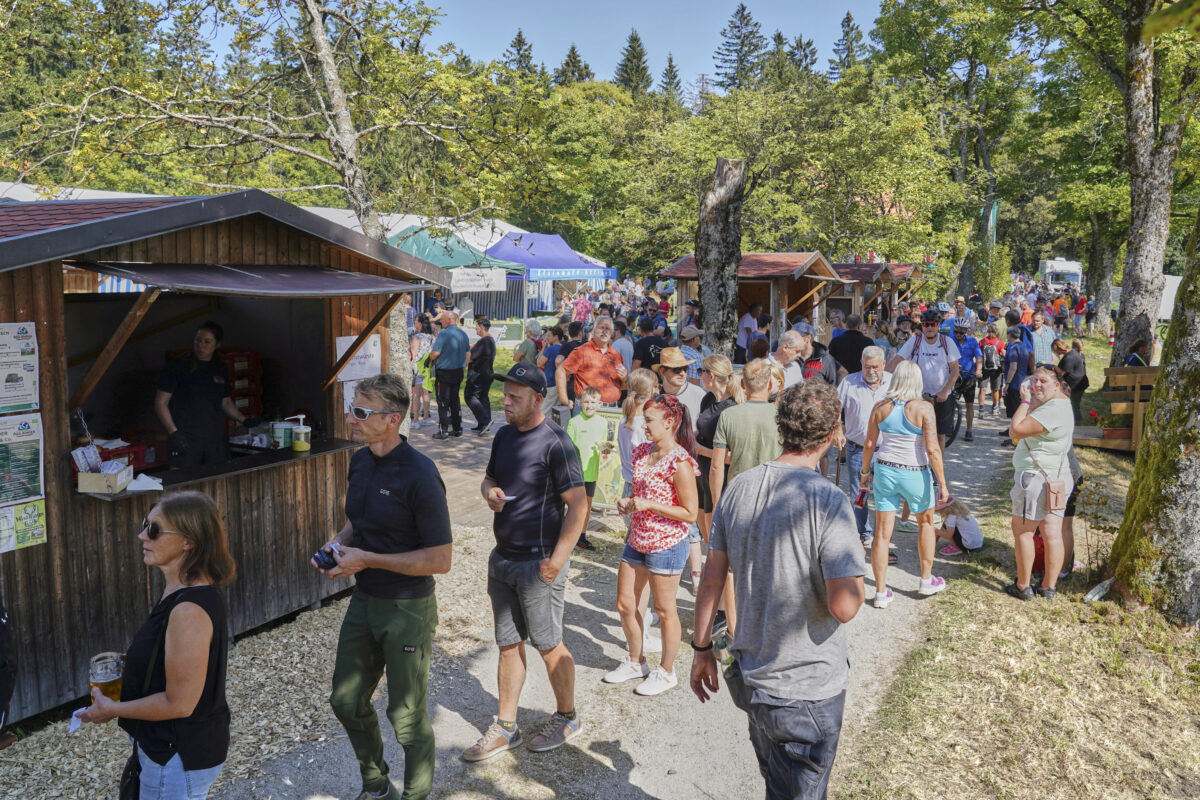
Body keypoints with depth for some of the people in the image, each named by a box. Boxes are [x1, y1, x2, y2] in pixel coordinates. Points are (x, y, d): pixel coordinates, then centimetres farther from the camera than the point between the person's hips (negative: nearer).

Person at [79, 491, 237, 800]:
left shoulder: (189, 611, -30)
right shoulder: (183, 592, 0)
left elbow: (179, 703, -26)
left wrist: (111, 710, -14)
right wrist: (132, 662, 5)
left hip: (180, 757, -9)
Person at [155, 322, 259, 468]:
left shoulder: (221, 370, 14)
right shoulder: (178, 367, 0)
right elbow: (161, 402, -1)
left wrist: (244, 419, 9)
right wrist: (173, 433, -12)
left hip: (216, 439, 4)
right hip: (186, 439, -4)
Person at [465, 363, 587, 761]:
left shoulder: (555, 443, -16)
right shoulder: (504, 435, 8)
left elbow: (578, 505, -17)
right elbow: (489, 477, 22)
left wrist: (557, 560, -20)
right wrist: (490, 490, -2)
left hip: (538, 562, -7)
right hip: (502, 557, 7)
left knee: (548, 644, 6)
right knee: (508, 644, 14)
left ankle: (566, 717, 27)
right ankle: (505, 728, 25)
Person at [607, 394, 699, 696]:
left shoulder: (680, 463, -18)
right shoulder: (641, 453, 5)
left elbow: (690, 513, -18)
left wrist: (649, 505, -21)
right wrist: (628, 502, 0)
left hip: (666, 545, -8)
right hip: (637, 541, 8)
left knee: (664, 611, 8)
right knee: (625, 605, 14)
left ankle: (666, 672, 26)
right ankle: (635, 662, 35)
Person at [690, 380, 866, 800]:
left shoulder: (739, 487, -5)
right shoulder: (827, 500, -22)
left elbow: (711, 579, 0)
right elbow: (844, 606, -26)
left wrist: (701, 648, 11)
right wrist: (858, 582, -5)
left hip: (750, 677, 6)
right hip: (808, 690, -6)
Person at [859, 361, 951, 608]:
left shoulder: (880, 407, -3)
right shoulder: (923, 408, -14)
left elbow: (869, 444, 3)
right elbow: (932, 449, -15)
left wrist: (865, 471, 18)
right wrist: (942, 483, -8)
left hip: (884, 470, 3)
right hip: (915, 474, -2)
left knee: (882, 533, 7)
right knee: (925, 523, 23)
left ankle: (881, 593, 12)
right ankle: (926, 581, 34)